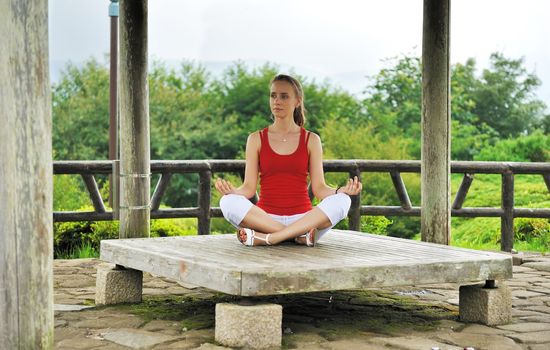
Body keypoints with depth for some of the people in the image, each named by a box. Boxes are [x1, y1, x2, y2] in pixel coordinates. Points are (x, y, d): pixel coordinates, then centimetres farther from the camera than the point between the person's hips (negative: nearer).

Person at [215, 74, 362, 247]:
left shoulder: (311, 140, 9)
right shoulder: (256, 139, 8)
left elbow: (319, 188, 3)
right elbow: (249, 188, 2)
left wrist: (341, 191, -17)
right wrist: (232, 190, -20)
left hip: (303, 219, 1)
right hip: (265, 218, 0)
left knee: (341, 201, -28)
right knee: (229, 202, -29)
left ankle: (265, 238, -32)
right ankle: (300, 236, -31)